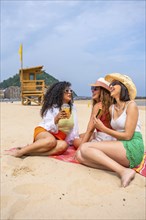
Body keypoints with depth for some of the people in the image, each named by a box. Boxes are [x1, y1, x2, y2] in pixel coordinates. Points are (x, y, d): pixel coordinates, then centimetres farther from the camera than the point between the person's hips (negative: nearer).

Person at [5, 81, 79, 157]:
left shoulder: (72, 107, 7)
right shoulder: (52, 107, -8)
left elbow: (74, 128, 11)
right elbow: (48, 127, -13)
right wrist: (56, 118, -30)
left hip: (59, 137, 4)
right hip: (44, 132, -4)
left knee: (63, 145, -34)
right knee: (51, 141, -41)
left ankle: (27, 152, -32)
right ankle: (19, 152, -30)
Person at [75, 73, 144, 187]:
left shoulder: (131, 105, -5)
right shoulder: (112, 108, 16)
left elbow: (128, 135, -11)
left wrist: (103, 129, -8)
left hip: (133, 148, -7)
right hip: (120, 147, 7)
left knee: (85, 147, -20)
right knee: (80, 155, -12)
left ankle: (124, 171, -24)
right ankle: (119, 168, -21)